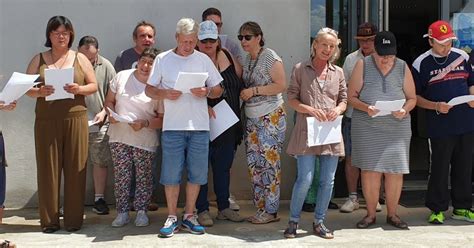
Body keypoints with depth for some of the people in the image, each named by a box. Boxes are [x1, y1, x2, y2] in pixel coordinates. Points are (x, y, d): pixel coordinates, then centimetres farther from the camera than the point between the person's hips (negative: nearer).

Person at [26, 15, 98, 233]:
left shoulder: (80, 58, 10)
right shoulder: (38, 59, 11)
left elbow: (93, 86, 8)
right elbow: (26, 88, 8)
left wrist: (79, 89, -12)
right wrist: (39, 92, -13)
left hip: (75, 119, 0)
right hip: (46, 121, 0)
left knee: (75, 170, 0)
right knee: (48, 169, 0)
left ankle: (73, 219, 8)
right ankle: (49, 220, 9)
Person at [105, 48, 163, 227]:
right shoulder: (122, 77, 4)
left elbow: (162, 118, -5)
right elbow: (109, 100, 12)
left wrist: (145, 123, -20)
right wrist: (111, 113, -7)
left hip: (145, 140, -2)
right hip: (119, 137, 2)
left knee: (143, 177, 3)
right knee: (121, 176, 3)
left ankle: (141, 211, 18)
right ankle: (122, 212, 13)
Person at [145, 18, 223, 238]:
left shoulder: (203, 59, 7)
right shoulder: (163, 59, 4)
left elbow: (218, 90, 10)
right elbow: (149, 89, 6)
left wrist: (206, 92, -12)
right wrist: (165, 94, -13)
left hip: (199, 126, 1)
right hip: (172, 126, -1)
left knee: (196, 173, 5)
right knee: (171, 173, 1)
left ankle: (189, 216, 19)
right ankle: (172, 217, 14)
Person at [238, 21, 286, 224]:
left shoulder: (270, 57, -9)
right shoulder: (247, 59, 14)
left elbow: (281, 85, -14)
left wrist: (254, 90, -17)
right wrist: (243, 93, 4)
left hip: (271, 117, -8)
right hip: (252, 118, 8)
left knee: (270, 162, -5)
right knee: (253, 163, 7)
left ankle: (271, 211, 2)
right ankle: (260, 208, 16)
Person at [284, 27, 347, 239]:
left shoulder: (338, 72, 12)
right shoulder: (300, 69, 3)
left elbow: (344, 100, 15)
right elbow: (292, 99, 1)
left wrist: (338, 109, -8)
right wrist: (310, 110, -15)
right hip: (307, 132, -4)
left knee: (327, 180, 5)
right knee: (305, 178, -7)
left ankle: (319, 222, 21)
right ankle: (293, 221, 11)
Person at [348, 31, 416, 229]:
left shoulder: (403, 68, 7)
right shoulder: (363, 65, 1)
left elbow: (412, 98, 11)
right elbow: (351, 96, 0)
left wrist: (405, 110, -11)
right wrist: (366, 108, -19)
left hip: (397, 127, 2)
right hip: (367, 126, -1)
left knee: (395, 170, 1)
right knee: (369, 170, -3)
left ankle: (392, 213, 18)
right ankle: (371, 214, 13)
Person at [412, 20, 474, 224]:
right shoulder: (421, 64, -2)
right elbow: (415, 97, -1)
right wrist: (436, 106, -15)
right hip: (440, 126, -4)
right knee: (439, 168, 1)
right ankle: (437, 209, 13)